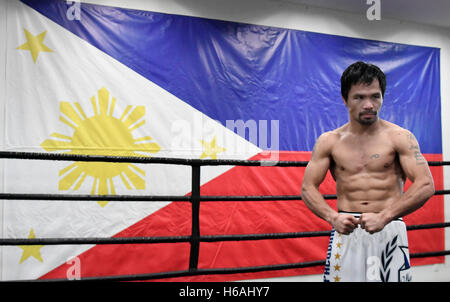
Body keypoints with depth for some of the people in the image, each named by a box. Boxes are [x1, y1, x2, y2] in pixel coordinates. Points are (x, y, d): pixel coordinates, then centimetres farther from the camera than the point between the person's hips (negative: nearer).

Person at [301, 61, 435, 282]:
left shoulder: (400, 138, 1)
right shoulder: (329, 141, 5)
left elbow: (426, 185, -7)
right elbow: (308, 187, 4)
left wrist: (384, 217, -18)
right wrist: (333, 218, -13)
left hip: (390, 231, -1)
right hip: (345, 231, 1)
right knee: (340, 276, 0)